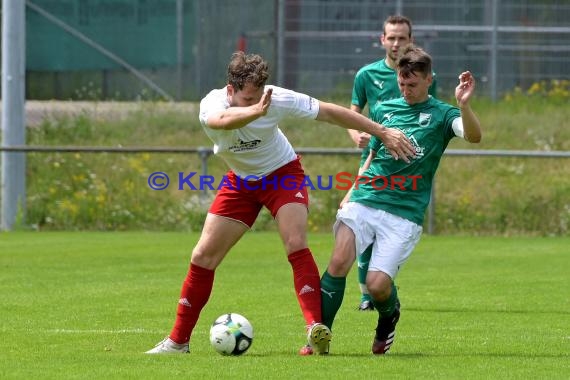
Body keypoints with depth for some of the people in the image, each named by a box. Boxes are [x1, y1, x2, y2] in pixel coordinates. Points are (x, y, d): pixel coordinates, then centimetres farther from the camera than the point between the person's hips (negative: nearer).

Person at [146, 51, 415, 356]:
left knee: (296, 244, -25)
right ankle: (178, 340, 10)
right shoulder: (212, 105, -30)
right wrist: (256, 110, -77)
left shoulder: (277, 99, -28)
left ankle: (316, 330, -30)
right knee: (203, 256, -2)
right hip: (240, 180, 2)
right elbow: (222, 120, -56)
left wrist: (382, 133, -16)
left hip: (282, 173, -2)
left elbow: (330, 113, -19)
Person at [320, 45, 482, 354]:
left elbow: (473, 136, -17)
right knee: (339, 261, -22)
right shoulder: (382, 110, 15)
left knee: (378, 284, -14)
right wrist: (353, 191, 13)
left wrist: (464, 105, -36)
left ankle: (389, 317, 22)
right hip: (364, 202, 3)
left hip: (405, 214, -3)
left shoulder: (440, 114, 3)